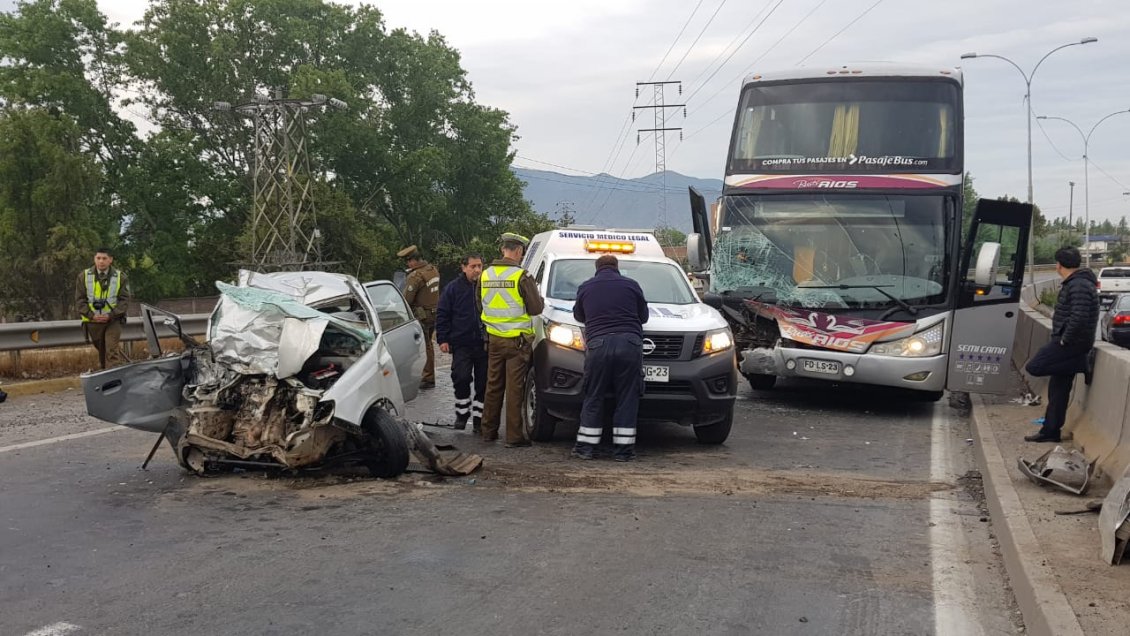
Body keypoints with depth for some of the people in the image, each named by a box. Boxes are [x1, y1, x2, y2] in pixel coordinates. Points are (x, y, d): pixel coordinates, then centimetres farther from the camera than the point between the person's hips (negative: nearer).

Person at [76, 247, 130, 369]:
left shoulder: (120, 276, -2)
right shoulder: (84, 276, 1)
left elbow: (124, 299, -3)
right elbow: (80, 299, 2)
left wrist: (111, 315, -15)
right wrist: (91, 315, -12)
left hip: (113, 320, -2)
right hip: (93, 321, 2)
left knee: (112, 351, -12)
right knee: (101, 350, 14)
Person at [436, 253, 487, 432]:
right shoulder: (453, 288, 3)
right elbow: (442, 315, 4)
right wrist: (443, 339, -4)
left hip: (484, 345, 2)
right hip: (461, 344, -1)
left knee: (483, 383, 4)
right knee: (461, 378, -10)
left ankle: (478, 418, 15)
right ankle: (462, 413, 10)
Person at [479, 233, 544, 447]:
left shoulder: (485, 275, 4)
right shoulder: (522, 276, -14)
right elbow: (536, 308, -11)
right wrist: (538, 298, 10)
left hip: (494, 338, 5)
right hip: (517, 340, -5)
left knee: (493, 385, 16)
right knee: (514, 388, -1)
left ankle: (489, 431, 22)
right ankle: (514, 436, 1)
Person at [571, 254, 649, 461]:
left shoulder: (585, 287, 15)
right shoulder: (631, 285, 12)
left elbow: (578, 315, 28)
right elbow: (643, 316, 21)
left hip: (598, 344, 1)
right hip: (629, 342, 0)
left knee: (593, 398, 9)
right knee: (627, 398, 5)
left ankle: (585, 446, 9)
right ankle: (623, 450, 4)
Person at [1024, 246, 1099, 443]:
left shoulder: (1079, 286, -18)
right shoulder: (1072, 283, 15)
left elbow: (1079, 318, -27)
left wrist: (1064, 339, -18)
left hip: (1071, 343, -10)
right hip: (1069, 343, 10)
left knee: (1033, 367, -17)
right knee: (1058, 388, 11)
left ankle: (1082, 363, -8)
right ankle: (1051, 431, 15)